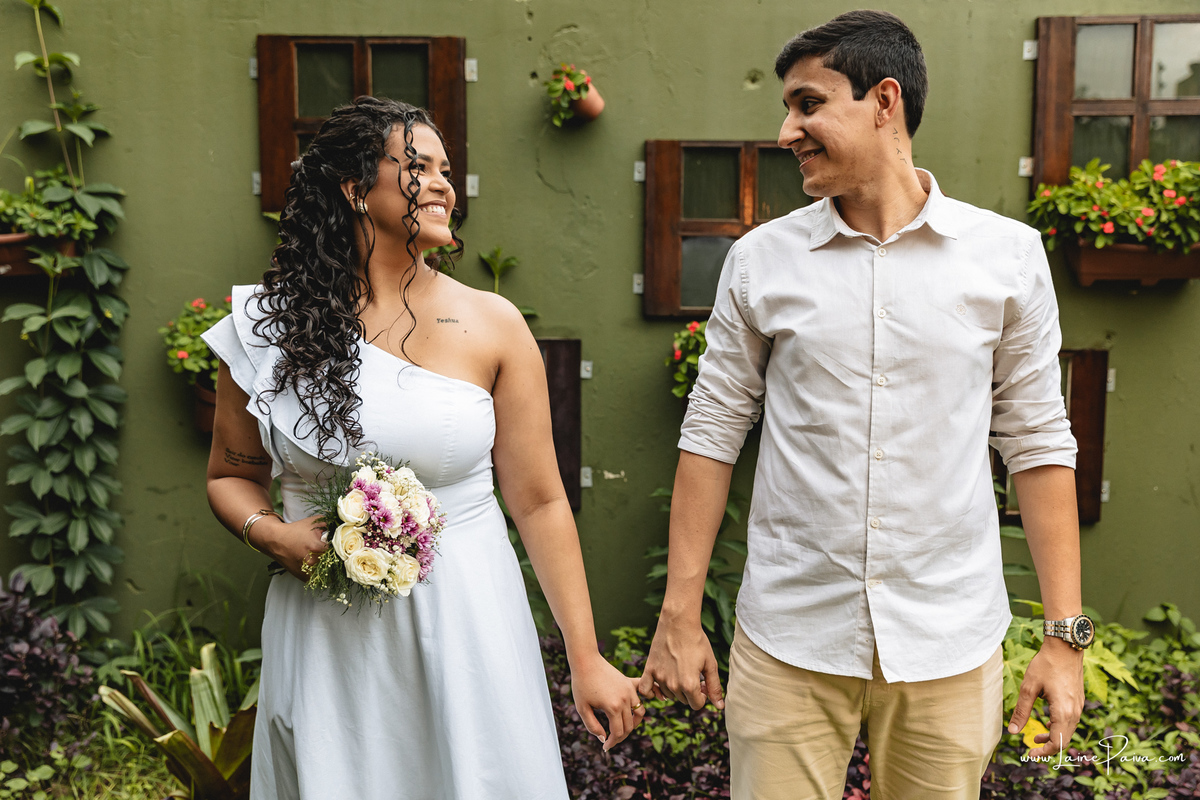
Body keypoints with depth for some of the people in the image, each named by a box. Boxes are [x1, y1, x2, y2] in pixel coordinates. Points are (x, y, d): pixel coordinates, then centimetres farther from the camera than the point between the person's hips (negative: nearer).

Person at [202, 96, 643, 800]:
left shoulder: (492, 325, -3)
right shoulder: (272, 326, -1)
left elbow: (539, 503, -3)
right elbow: (231, 476, 12)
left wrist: (586, 659, -3)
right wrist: (269, 532, -10)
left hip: (465, 623, 0)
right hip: (325, 636, 1)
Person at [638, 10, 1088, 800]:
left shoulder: (1008, 255, -1)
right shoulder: (760, 261, 0)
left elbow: (1037, 443, 2)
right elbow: (713, 434, 2)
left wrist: (1065, 635, -1)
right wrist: (680, 615, 0)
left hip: (949, 642, 0)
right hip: (788, 640, 0)